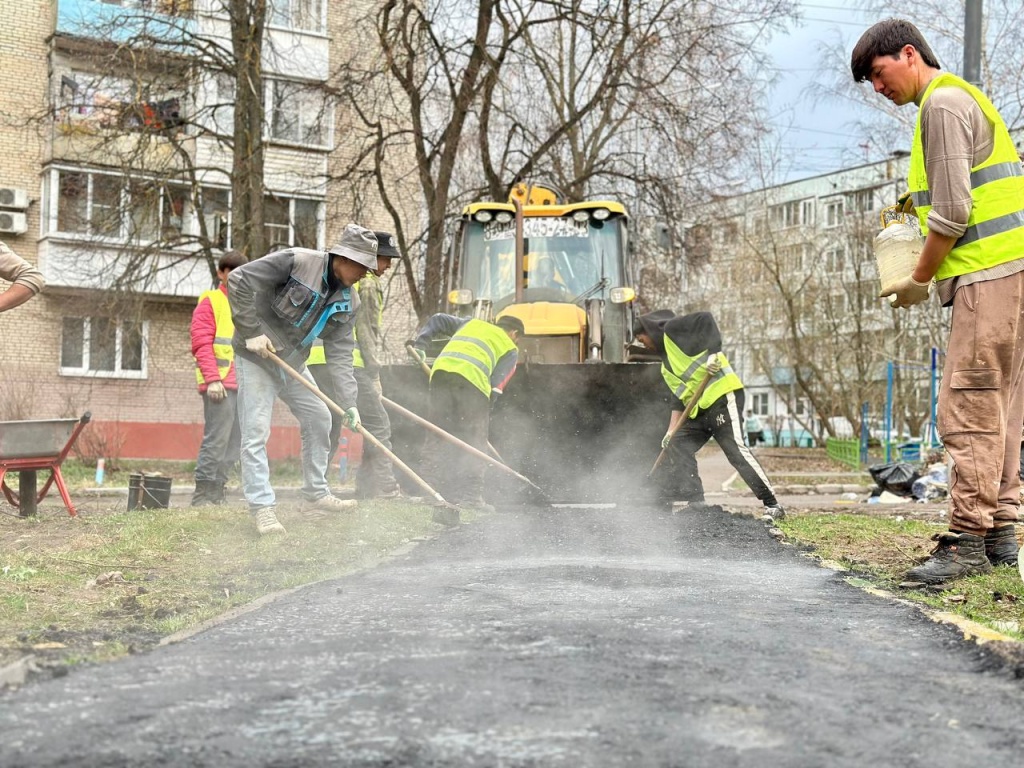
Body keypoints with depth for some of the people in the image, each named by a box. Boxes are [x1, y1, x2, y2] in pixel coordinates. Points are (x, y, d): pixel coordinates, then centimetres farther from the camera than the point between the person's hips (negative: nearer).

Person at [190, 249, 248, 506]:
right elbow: (202, 344, -7)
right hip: (220, 386, -7)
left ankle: (217, 492, 12)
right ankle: (203, 493, -8)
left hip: (244, 386, 7)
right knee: (216, 439, -12)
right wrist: (213, 379, -16)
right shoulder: (210, 302, 2)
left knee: (234, 442, 7)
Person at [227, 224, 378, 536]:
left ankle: (315, 493, 25)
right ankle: (262, 507, -9)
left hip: (293, 363, 8)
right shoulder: (296, 261, -24)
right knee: (256, 432, -11)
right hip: (256, 358, -7)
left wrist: (349, 404, -15)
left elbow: (340, 355, -5)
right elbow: (239, 280, -24)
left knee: (319, 420, 12)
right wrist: (252, 332, -23)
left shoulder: (348, 301, -4)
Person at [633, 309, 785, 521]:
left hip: (722, 395, -10)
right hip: (699, 408, 10)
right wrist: (672, 430, 13)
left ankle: (772, 505, -12)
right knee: (676, 447, 7)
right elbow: (680, 396, 21)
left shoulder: (672, 330, 1)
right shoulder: (666, 363, 26)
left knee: (735, 450, -15)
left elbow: (705, 319, -14)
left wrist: (712, 353, -23)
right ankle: (696, 503, 5)